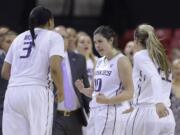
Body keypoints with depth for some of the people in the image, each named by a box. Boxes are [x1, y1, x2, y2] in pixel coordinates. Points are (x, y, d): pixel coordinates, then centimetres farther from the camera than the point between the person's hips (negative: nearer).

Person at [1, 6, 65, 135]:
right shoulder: (53, 36, 5)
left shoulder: (19, 38, 20)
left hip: (12, 92, 5)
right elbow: (54, 67, -11)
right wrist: (60, 90, 2)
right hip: (36, 91, -5)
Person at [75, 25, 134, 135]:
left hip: (112, 112, -8)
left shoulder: (121, 61, -8)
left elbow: (129, 92, -13)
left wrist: (108, 100, -27)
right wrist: (83, 90, 2)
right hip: (95, 112, 8)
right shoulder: (100, 62, 17)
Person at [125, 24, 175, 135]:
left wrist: (158, 102, -34)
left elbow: (154, 77, -17)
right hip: (168, 116, 6)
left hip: (146, 114, -6)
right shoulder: (163, 59, 22)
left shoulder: (140, 55, 1)